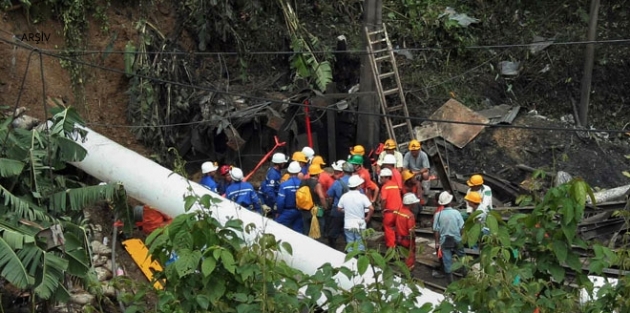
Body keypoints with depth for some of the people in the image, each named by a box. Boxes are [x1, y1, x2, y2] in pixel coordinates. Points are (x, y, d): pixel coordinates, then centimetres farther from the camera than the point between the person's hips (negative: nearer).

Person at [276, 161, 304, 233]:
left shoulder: (284, 185, -18)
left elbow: (280, 201, -16)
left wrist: (278, 212, -1)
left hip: (287, 212, -3)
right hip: (299, 212, 3)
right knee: (298, 232, 13)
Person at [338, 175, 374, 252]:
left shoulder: (344, 196, -5)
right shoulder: (362, 197, -14)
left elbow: (339, 208, 5)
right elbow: (371, 208, -20)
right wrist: (368, 218, -4)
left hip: (348, 225, 3)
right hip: (360, 225, -3)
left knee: (350, 247, 11)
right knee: (360, 246, 7)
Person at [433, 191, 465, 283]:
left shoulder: (438, 214, -12)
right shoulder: (456, 213, -14)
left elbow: (436, 230, -8)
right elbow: (461, 228, -9)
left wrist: (437, 242, 3)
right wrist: (463, 238, 6)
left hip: (444, 241, 0)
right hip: (457, 240, 0)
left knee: (447, 260, 8)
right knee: (461, 257, 23)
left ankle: (450, 280, 14)